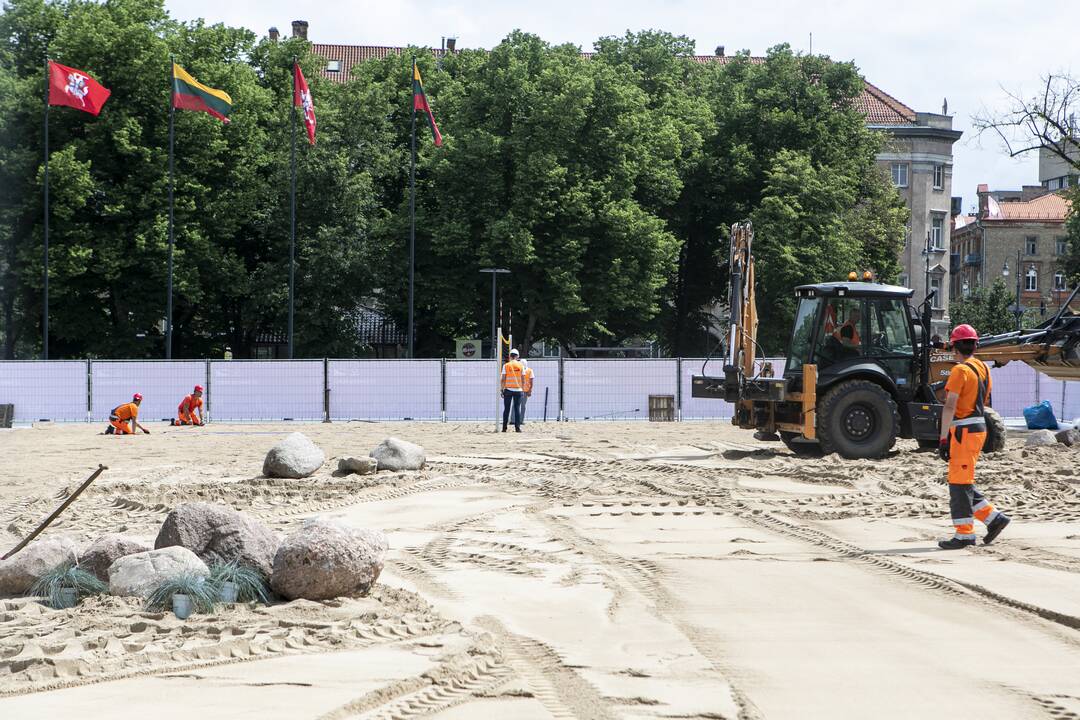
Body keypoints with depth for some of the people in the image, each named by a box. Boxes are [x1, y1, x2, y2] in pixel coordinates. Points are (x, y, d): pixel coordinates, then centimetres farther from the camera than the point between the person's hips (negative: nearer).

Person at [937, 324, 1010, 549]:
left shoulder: (960, 370, -15)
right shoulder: (983, 368, 12)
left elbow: (950, 407, -20)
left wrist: (943, 439, -21)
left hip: (964, 431, -9)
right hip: (979, 427, 9)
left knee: (960, 484, -3)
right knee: (962, 483, 15)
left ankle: (964, 534, -1)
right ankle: (993, 517, 13)